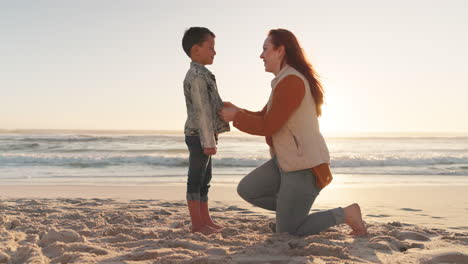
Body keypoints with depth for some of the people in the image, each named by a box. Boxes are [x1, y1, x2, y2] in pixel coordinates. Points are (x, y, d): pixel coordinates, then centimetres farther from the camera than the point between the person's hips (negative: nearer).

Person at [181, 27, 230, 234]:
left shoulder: (200, 75, 18)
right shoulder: (197, 76, -15)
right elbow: (202, 111, -21)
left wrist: (210, 138, 23)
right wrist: (208, 141, -23)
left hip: (202, 135, 11)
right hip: (198, 135, -11)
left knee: (204, 179, 13)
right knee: (196, 179, -4)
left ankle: (205, 220, 21)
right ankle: (197, 223, 2)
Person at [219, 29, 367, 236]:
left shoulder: (291, 81, -20)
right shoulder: (285, 81, 12)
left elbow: (268, 126, -20)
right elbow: (264, 117, 18)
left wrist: (235, 117, -7)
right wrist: (238, 111, 5)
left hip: (304, 166, -10)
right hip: (285, 161, 10)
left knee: (286, 233, -1)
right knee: (246, 189, 10)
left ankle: (345, 214, 4)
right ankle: (293, 209, 16)